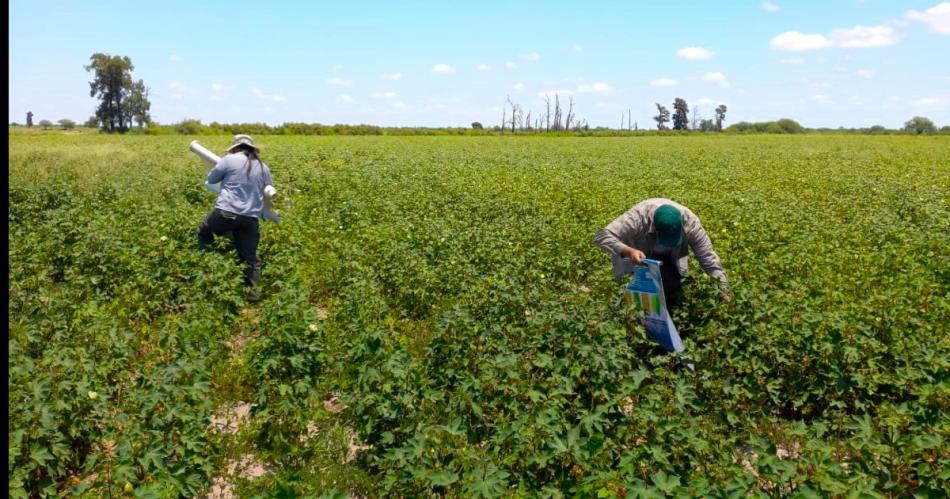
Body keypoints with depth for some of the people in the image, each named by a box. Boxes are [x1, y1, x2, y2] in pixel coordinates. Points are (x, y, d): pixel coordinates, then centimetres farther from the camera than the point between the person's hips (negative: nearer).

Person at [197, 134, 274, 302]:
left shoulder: (230, 159, 0)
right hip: (251, 217, 3)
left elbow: (211, 179, 11)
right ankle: (253, 289, -1)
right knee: (249, 256, 10)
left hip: (226, 212, -3)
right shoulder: (263, 167, 12)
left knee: (203, 233, 26)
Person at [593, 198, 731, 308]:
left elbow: (707, 255, -23)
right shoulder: (639, 216, -42)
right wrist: (628, 251, -57)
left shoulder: (689, 221, -33)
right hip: (643, 254, -2)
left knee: (673, 296, -8)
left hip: (671, 257, 2)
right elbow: (602, 237, -44)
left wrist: (722, 283, -30)